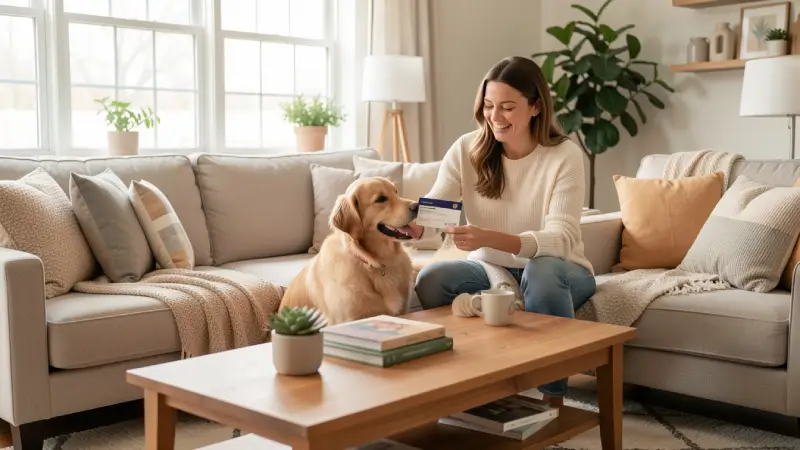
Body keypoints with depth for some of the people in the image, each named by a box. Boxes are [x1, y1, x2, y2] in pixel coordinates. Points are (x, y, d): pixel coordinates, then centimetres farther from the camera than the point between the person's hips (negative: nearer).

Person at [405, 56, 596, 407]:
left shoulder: (565, 155, -16)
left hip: (556, 269, -2)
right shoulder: (467, 149, -7)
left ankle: (553, 397, -21)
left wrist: (490, 238, -44)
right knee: (431, 279, -26)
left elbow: (560, 239, -26)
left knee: (541, 272, -38)